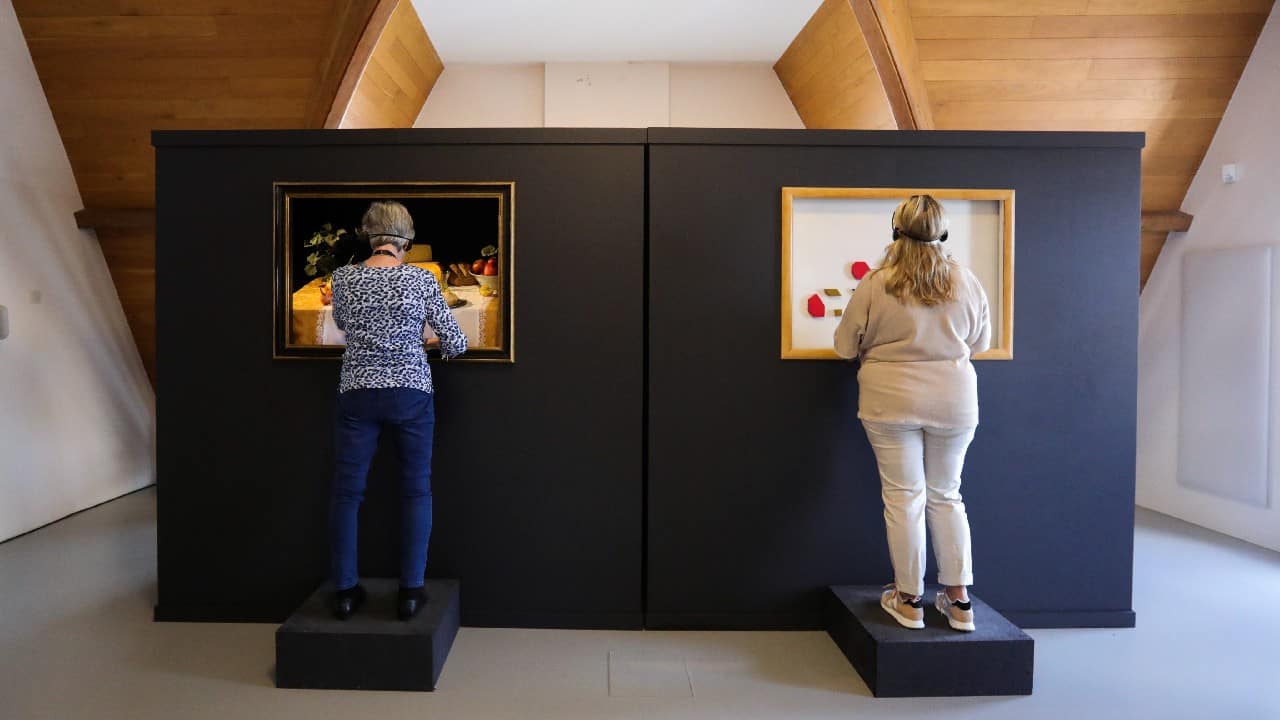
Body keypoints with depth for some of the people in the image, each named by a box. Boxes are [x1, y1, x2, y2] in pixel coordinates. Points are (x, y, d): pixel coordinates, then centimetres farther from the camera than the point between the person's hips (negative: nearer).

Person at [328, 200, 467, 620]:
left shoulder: (343, 278, 1)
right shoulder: (421, 279, -6)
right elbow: (455, 342, -4)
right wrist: (443, 347, 20)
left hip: (357, 393, 2)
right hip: (410, 393, -1)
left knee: (347, 491, 11)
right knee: (416, 490, 9)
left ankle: (345, 590, 18)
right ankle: (411, 591, 11)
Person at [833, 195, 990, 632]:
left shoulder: (875, 285, -11)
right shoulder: (966, 282, -2)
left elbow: (845, 347, -3)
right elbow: (980, 343, 10)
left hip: (891, 402, -3)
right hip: (955, 402, 3)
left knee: (904, 497, 7)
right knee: (946, 496, 16)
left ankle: (909, 600, 18)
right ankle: (959, 600, 22)